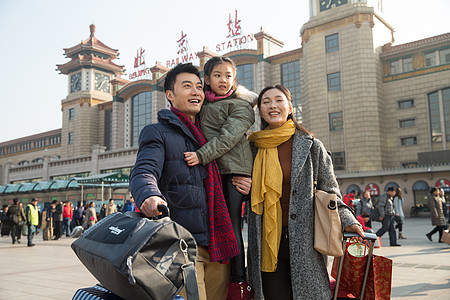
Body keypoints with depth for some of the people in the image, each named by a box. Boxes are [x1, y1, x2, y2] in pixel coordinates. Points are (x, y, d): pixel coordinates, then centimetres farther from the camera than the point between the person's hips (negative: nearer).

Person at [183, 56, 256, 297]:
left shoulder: (240, 105, 4)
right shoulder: (202, 104, 19)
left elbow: (228, 137, -11)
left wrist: (201, 155, -21)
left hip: (232, 171, -4)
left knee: (231, 225, -5)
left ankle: (238, 282, 3)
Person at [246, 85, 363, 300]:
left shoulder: (311, 146, 2)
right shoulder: (254, 148, 9)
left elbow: (329, 191, 7)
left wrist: (347, 220, -5)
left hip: (304, 242, -2)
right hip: (267, 240, 2)